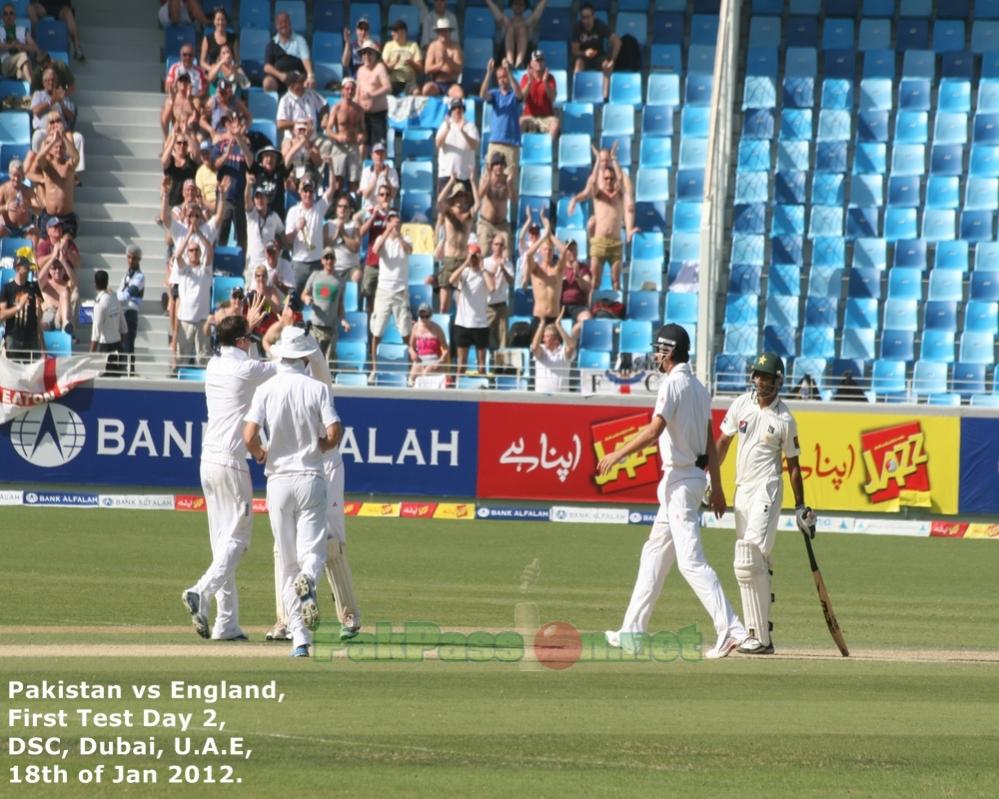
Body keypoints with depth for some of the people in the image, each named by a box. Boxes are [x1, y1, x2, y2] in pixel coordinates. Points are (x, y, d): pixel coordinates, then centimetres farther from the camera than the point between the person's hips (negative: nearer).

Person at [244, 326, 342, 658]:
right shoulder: (317, 389, -2)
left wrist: (260, 454, 10)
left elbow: (249, 436, -12)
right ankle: (307, 581, -36)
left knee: (288, 562, 6)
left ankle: (300, 639, 1)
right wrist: (318, 448, 9)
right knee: (313, 551, 2)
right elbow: (335, 433, -12)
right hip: (311, 478, -1)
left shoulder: (266, 390, -1)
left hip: (279, 479, 1)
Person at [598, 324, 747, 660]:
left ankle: (730, 629, -21)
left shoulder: (673, 383, -13)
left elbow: (653, 431, -22)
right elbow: (710, 442, 15)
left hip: (679, 480, -10)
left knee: (691, 561, -13)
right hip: (695, 477, 10)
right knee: (654, 553, 15)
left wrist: (618, 455, -13)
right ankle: (633, 631, 20)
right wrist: (716, 487, 17)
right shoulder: (699, 388, 14)